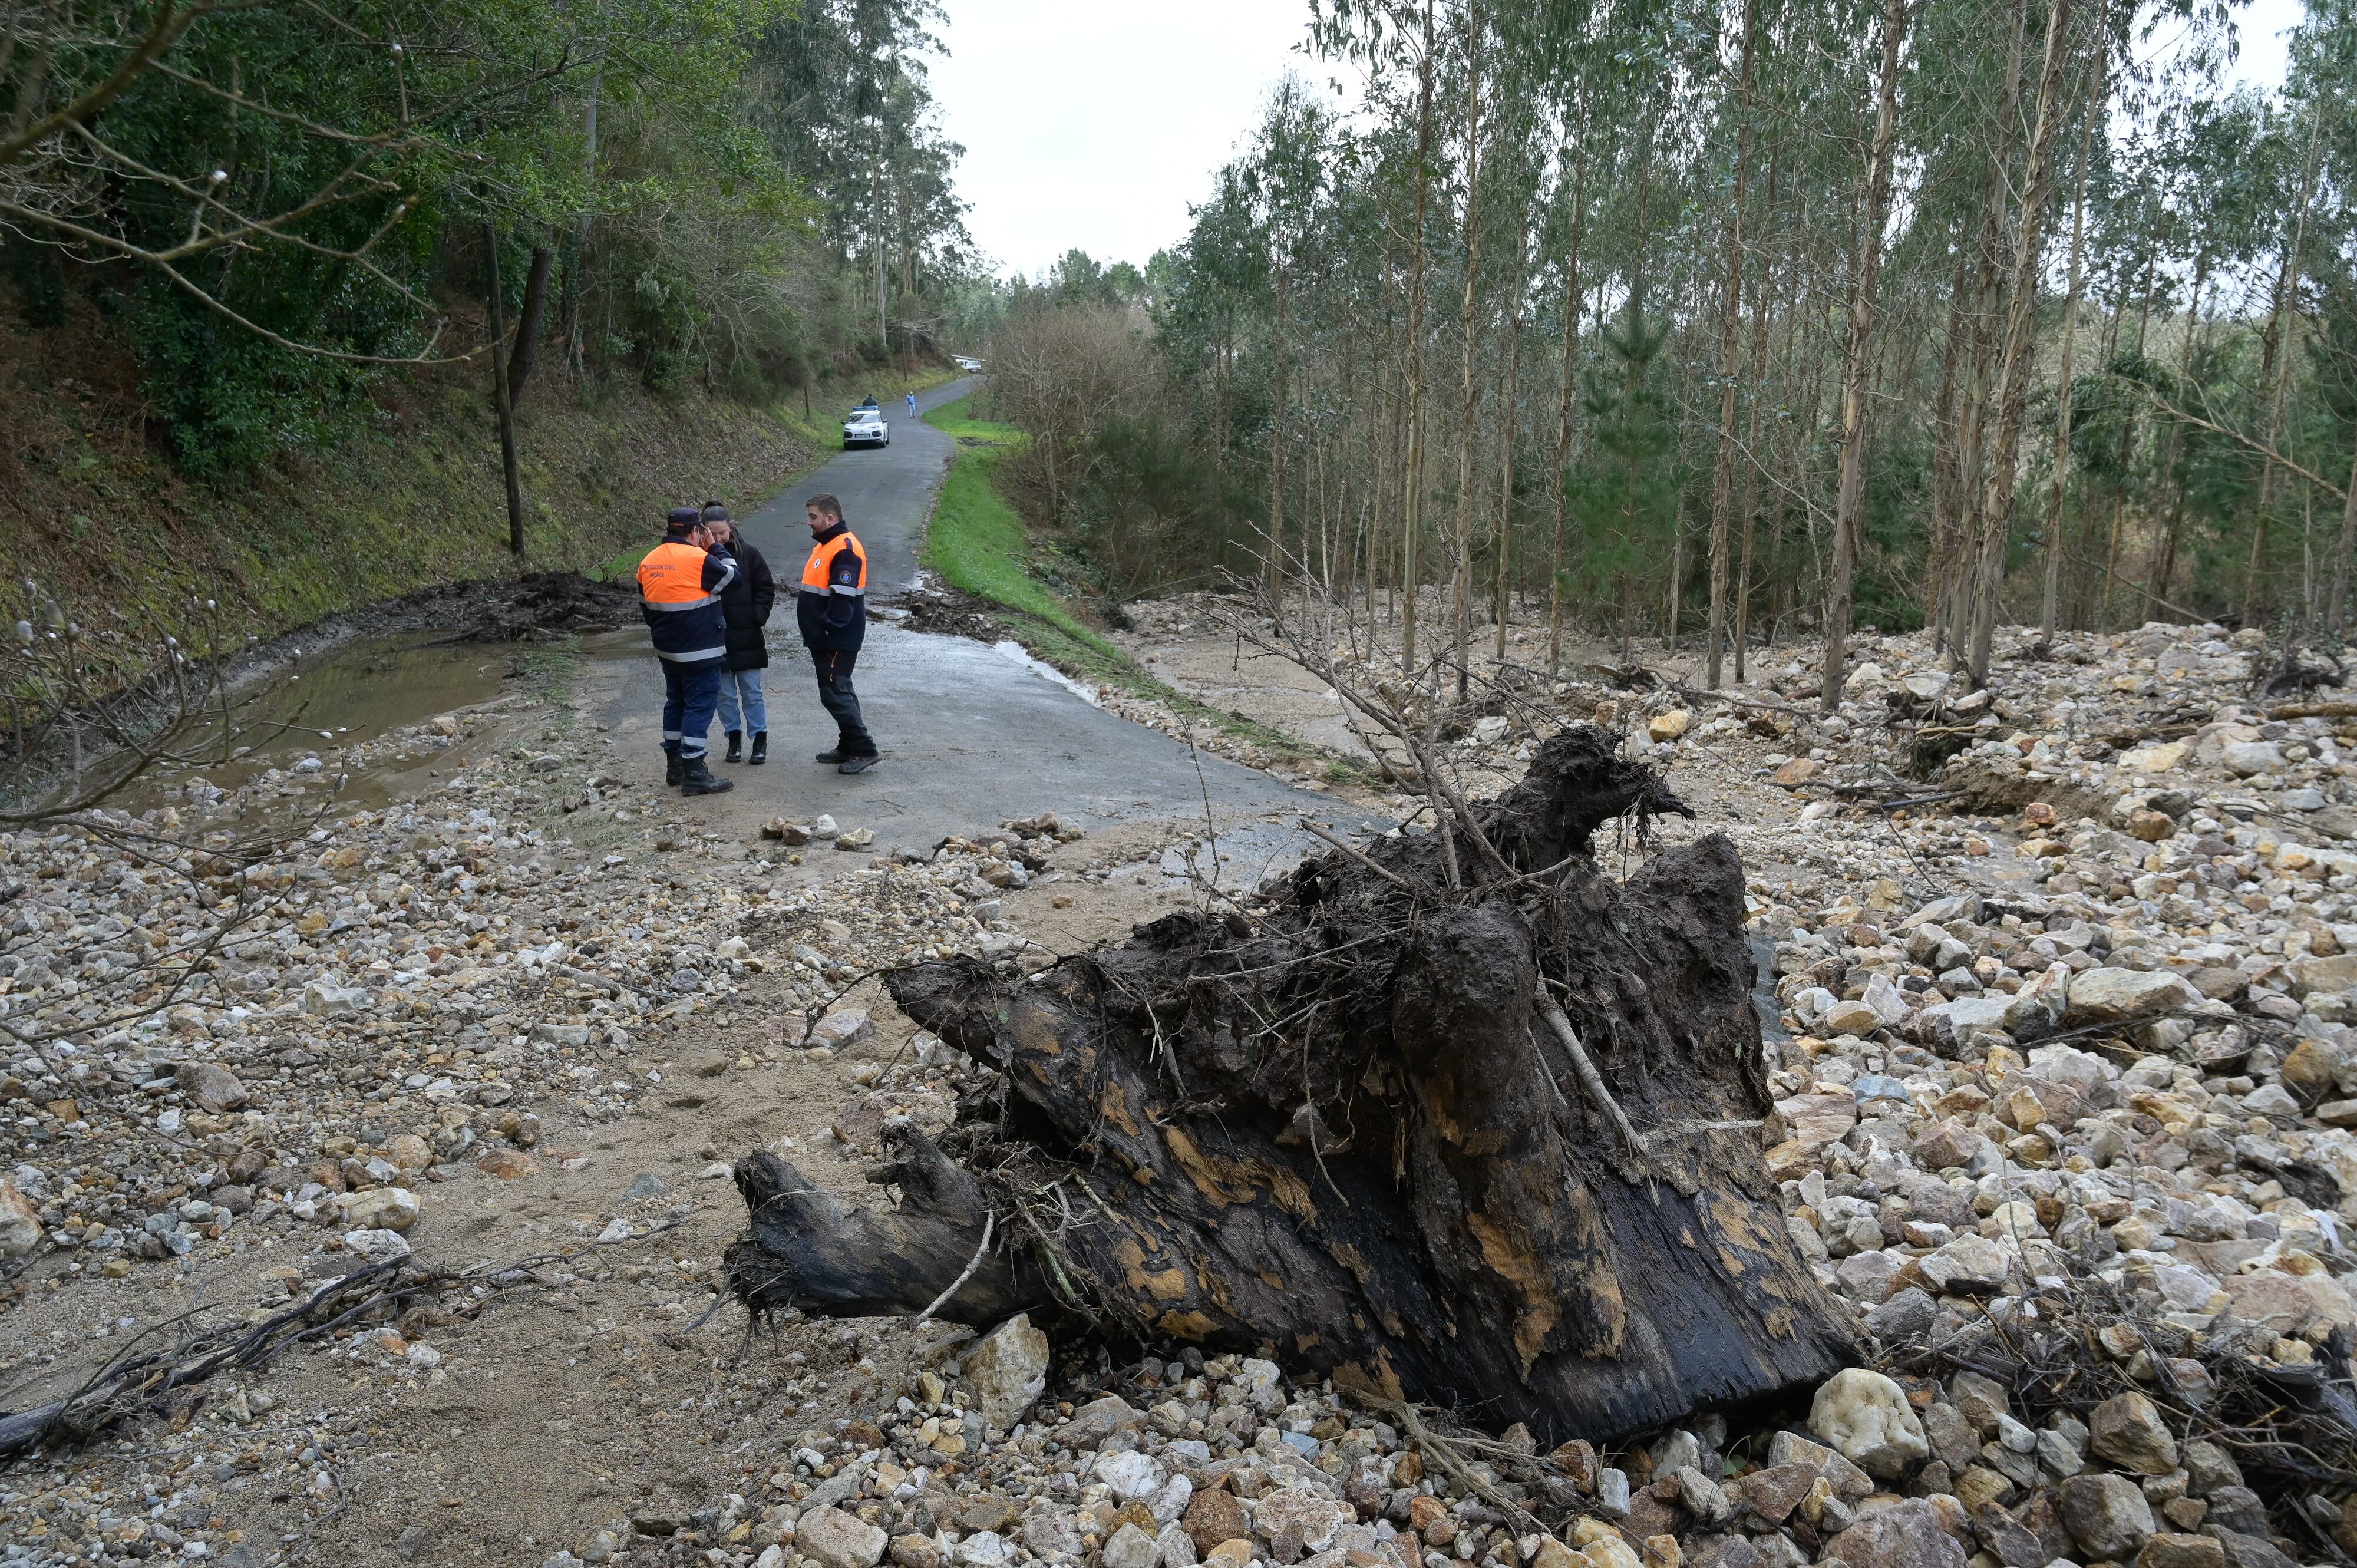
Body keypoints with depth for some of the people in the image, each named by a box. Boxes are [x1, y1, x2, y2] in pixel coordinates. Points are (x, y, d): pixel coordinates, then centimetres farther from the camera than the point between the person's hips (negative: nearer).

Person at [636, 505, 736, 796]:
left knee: (675, 702, 18)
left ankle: (674, 766, 25)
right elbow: (732, 576, -4)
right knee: (699, 707, -4)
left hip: (668, 651, 8)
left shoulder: (649, 562, 8)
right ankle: (694, 774, -4)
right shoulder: (698, 559, -18)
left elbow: (645, 607, 16)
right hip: (700, 652, -8)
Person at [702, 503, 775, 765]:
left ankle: (760, 738, 15)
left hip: (746, 636, -1)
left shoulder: (748, 553, -3)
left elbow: (766, 588, 3)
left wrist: (758, 617, -5)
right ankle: (734, 737, 23)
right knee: (725, 693, 10)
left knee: (752, 692, 5)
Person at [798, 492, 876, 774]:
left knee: (835, 694, -10)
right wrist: (816, 632, 18)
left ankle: (864, 750, -4)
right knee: (838, 692, 15)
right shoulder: (824, 545, 15)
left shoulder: (845, 550, -18)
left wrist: (828, 627, -21)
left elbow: (843, 598, -25)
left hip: (838, 641, -10)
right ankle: (848, 747, 23)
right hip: (823, 639, 10)